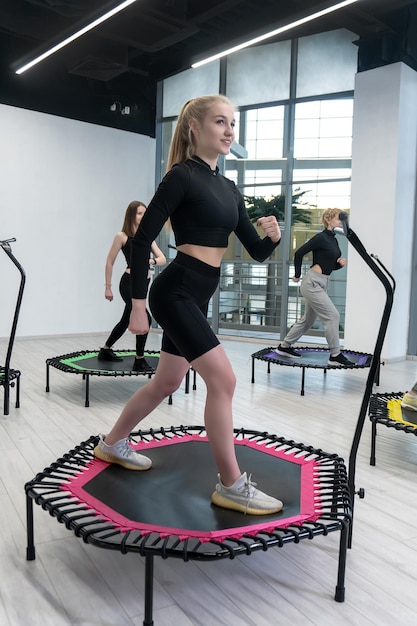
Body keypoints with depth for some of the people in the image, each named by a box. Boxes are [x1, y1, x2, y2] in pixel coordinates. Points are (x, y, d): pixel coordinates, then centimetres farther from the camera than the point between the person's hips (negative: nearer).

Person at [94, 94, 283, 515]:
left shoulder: (228, 188, 14)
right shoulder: (181, 176, -9)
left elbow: (256, 252, 11)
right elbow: (142, 239, -12)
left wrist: (273, 236, -11)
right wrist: (138, 302, -15)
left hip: (198, 296, 9)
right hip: (175, 291, -9)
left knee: (166, 382, 18)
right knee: (222, 379, -11)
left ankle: (113, 444, 40)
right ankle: (231, 485, 4)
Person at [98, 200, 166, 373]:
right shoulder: (122, 236, -3)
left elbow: (163, 259, 9)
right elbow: (110, 262, 0)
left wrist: (151, 261, -13)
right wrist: (108, 287, -3)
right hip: (129, 282, -7)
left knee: (127, 320, 18)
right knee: (145, 318, -19)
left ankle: (105, 350, 38)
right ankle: (139, 361, -7)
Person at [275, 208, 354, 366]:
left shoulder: (334, 240, 13)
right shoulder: (321, 238, -12)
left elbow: (332, 265, 20)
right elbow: (299, 253, -11)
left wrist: (340, 263, -2)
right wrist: (297, 275, -4)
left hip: (322, 283, 9)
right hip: (312, 283, -9)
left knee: (308, 319, 16)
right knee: (332, 315, -10)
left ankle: (284, 346, 27)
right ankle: (335, 355, -2)